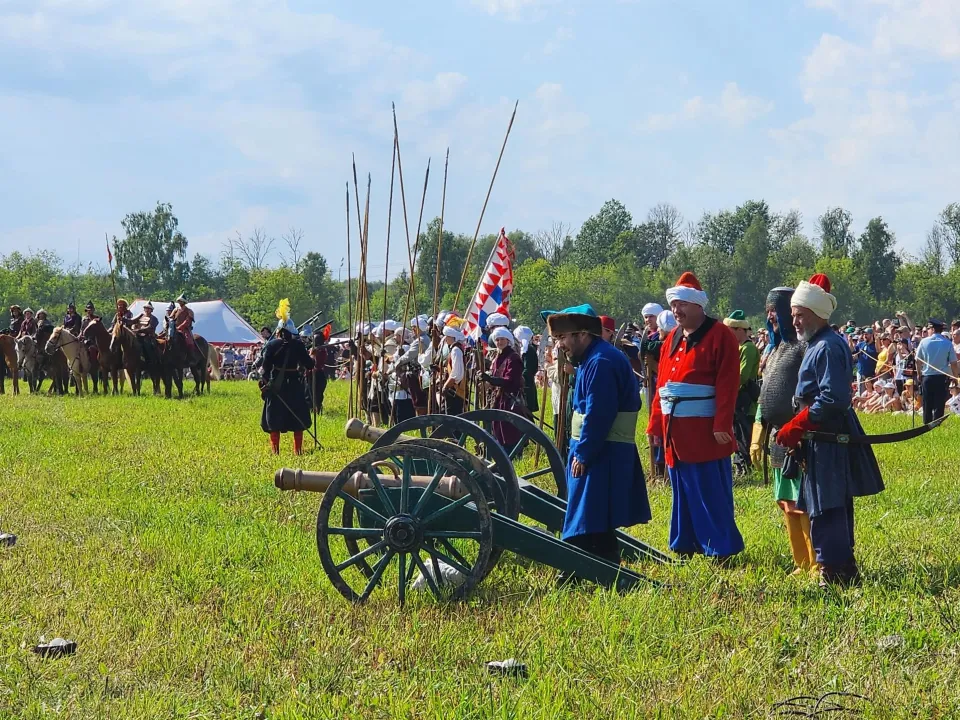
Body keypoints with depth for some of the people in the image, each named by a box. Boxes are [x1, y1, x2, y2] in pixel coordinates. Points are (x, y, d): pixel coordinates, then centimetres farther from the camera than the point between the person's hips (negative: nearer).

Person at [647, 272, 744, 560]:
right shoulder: (672, 339, 15)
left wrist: (722, 425, -20)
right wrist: (655, 424, 9)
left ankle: (721, 548, 2)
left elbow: (727, 384, -13)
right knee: (682, 490, 12)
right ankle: (684, 546, 19)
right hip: (675, 429, 7)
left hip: (704, 429, -7)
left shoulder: (719, 335, -7)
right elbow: (662, 383, 14)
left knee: (712, 492, -4)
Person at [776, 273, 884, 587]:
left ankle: (834, 573, -7)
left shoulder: (828, 348, -17)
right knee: (835, 509, 16)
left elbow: (832, 399, -25)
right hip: (821, 439, 11)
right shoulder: (817, 345, 16)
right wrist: (796, 430, 12)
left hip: (828, 441, -11)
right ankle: (844, 569, 24)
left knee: (826, 511, -9)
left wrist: (794, 429, -21)